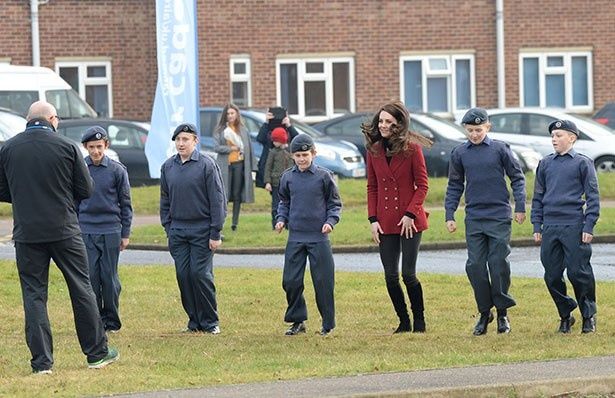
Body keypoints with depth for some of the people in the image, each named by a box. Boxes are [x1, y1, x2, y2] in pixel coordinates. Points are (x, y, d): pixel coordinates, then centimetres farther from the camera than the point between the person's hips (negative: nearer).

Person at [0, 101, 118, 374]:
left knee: (33, 295, 5)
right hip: (64, 232, -1)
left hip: (27, 233, 1)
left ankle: (41, 361, 1)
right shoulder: (67, 147, -5)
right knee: (81, 289, 10)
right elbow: (85, 190, 0)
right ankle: (97, 353, 16)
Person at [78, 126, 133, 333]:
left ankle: (111, 321, 11)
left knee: (109, 277, 2)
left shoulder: (117, 170, 0)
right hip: (85, 231, 1)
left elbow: (125, 204, 5)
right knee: (90, 276, -2)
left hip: (111, 231, -1)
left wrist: (125, 234, 3)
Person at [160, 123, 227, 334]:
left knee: (200, 274, -8)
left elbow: (217, 200, -7)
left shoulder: (206, 165, -7)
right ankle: (194, 321, 12)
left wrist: (215, 233, -10)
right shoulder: (168, 167, 8)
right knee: (183, 275, 3)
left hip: (202, 229, -5)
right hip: (177, 230, 5)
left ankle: (210, 322, 3)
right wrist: (168, 227, 9)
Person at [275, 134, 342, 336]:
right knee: (290, 281, 1)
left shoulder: (323, 176, -3)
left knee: (323, 281, -1)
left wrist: (330, 221, -10)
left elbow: (334, 203, 5)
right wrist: (281, 219, 2)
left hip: (319, 237, -3)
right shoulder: (288, 177, 6)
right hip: (295, 237, 3)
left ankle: (328, 324, 9)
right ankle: (297, 320, 15)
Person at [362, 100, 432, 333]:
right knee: (390, 276, 2)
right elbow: (372, 187, 10)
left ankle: (419, 321, 12)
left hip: (409, 221, -4)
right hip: (385, 222, 4)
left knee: (408, 274, -5)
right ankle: (404, 322, 16)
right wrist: (373, 219, 1)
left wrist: (410, 214, -14)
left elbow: (422, 185, -5)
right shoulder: (374, 150, 5)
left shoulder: (411, 148, -7)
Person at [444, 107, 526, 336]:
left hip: (499, 216, -2)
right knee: (475, 266, -1)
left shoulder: (499, 149, 0)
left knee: (499, 264, -3)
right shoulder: (459, 153, 7)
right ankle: (484, 313, 10)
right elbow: (454, 186, 14)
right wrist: (449, 215, 8)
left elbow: (517, 178, 5)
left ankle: (502, 313, 9)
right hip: (474, 218, 2)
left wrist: (520, 207, -1)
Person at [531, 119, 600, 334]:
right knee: (552, 276, 3)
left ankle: (589, 316, 9)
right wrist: (537, 226, 11)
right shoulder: (545, 164, 14)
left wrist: (589, 227, -8)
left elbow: (592, 196, 0)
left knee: (578, 273, -6)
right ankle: (565, 316, 17)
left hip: (574, 227, -4)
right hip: (550, 228, 4)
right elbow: (538, 197, 18)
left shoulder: (583, 163, 1)